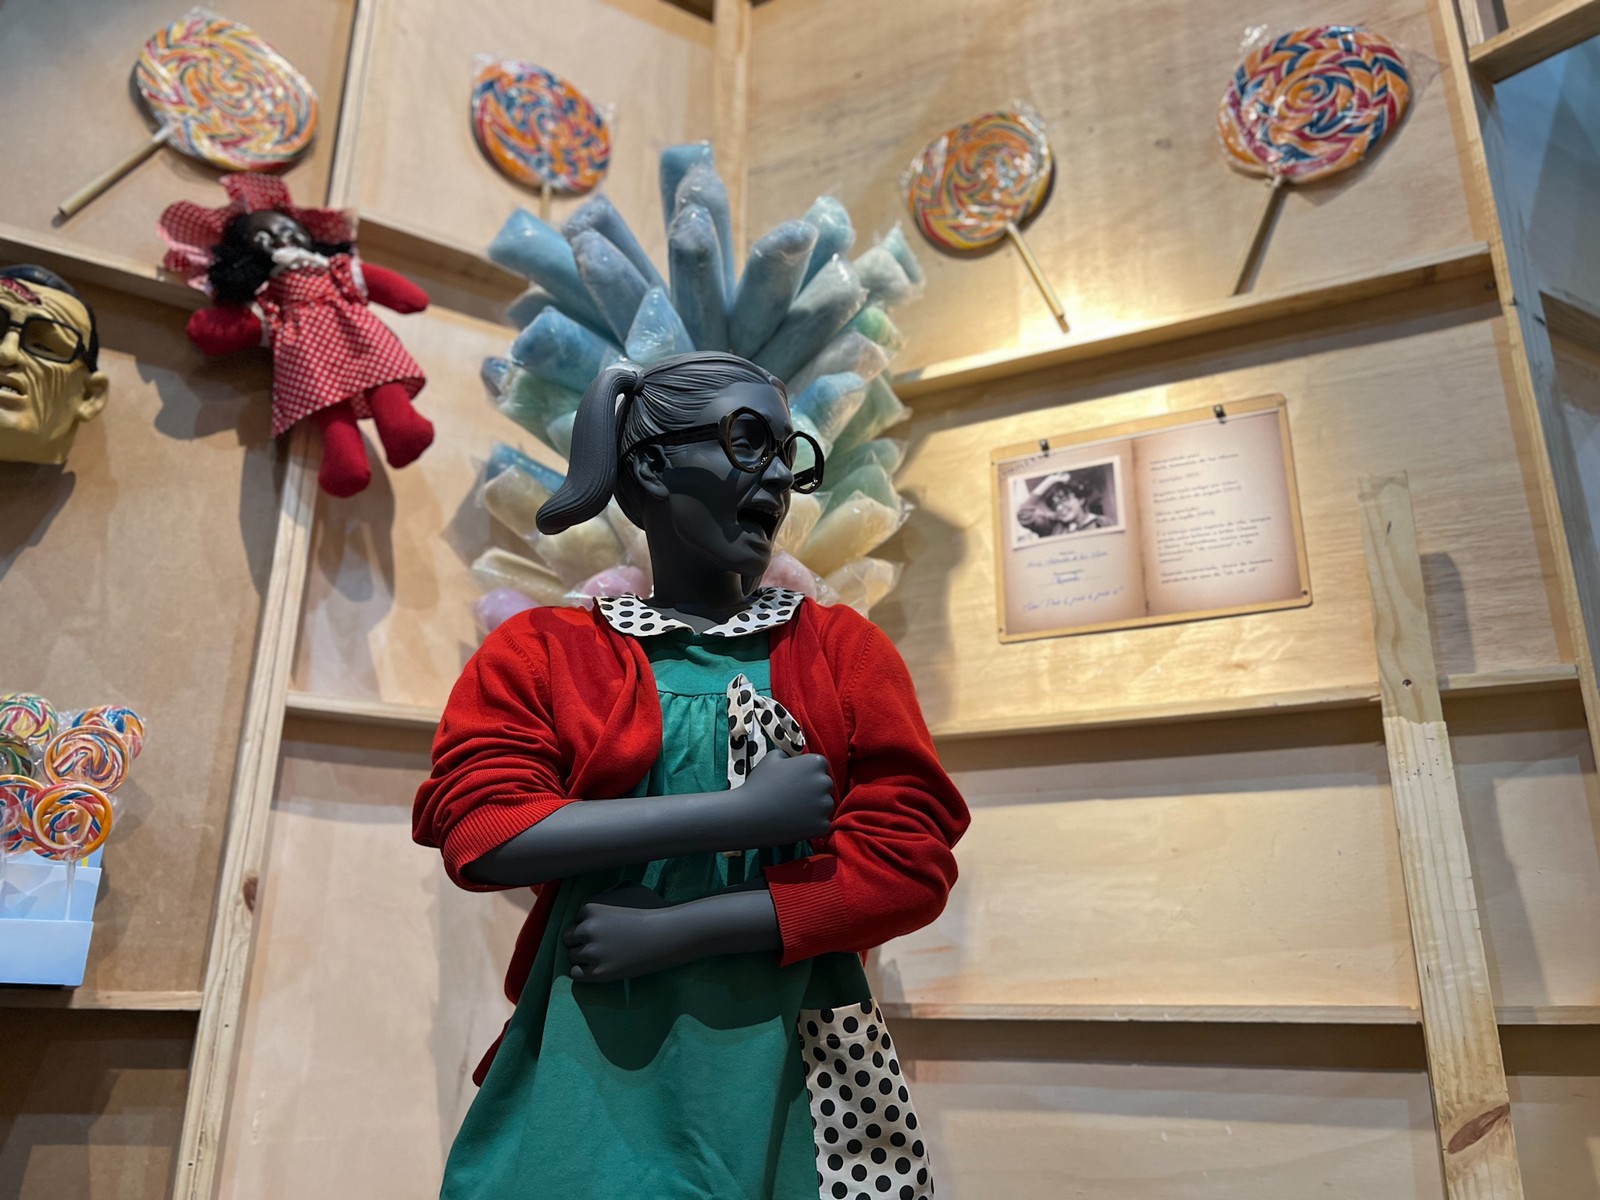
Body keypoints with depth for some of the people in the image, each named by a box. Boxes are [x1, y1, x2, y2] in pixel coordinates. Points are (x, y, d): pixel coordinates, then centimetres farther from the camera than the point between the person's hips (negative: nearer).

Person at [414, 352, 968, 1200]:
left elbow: (910, 860, -6)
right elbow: (477, 831, -13)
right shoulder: (541, 651, 2)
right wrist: (746, 813, -17)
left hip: (794, 1074, 2)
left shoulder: (845, 649, 3)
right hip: (591, 1068, -1)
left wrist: (672, 931, -14)